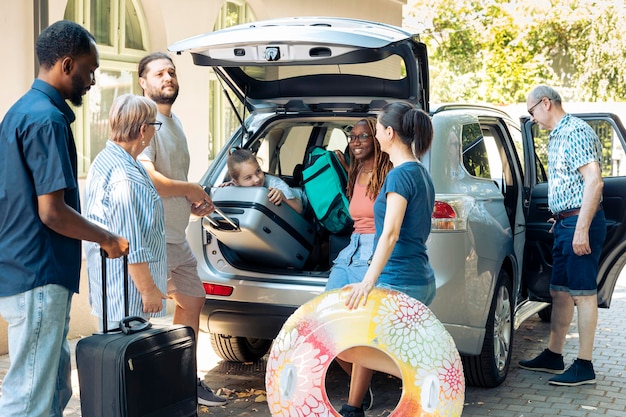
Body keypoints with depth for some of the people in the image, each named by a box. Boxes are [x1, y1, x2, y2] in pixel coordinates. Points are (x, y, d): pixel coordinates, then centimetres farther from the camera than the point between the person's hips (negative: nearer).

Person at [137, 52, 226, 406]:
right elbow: (148, 180, -27)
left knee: (193, 300, 19)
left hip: (177, 237, 11)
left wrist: (193, 203, 8)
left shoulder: (174, 121, 15)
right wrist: (190, 190, -13)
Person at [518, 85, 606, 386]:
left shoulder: (576, 132, -13)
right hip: (565, 223, 10)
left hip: (579, 222, -10)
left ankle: (584, 367, 0)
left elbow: (594, 181, -21)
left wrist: (582, 229, -25)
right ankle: (553, 356, 24)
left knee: (583, 292, -6)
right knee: (560, 291, 14)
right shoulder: (558, 136, 18)